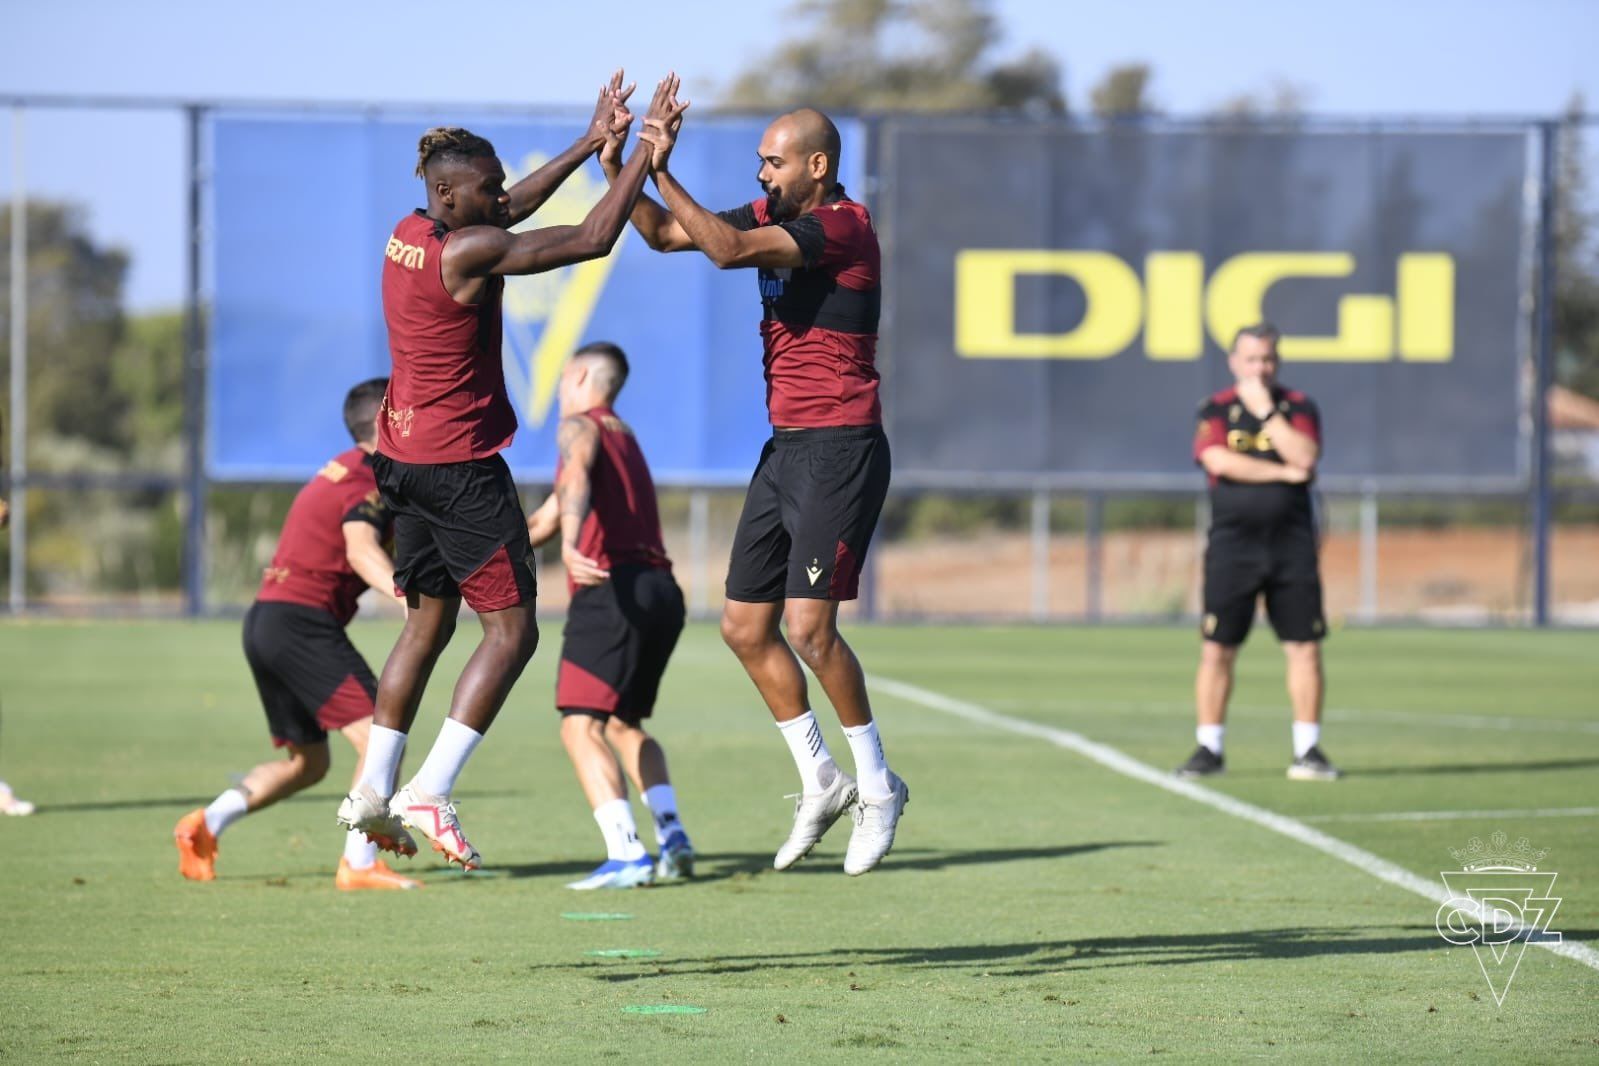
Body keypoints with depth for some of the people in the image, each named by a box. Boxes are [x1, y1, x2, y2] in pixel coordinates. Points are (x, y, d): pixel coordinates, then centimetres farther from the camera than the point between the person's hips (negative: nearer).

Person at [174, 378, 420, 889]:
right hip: (303, 621, -10)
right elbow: (361, 551, -30)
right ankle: (359, 863, -16)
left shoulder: (343, 471, 20)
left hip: (266, 621, 10)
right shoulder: (367, 481, -10)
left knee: (308, 761, 18)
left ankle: (206, 824, 8)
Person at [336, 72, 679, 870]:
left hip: (408, 460, 9)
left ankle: (373, 790, 20)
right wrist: (646, 151, -10)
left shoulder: (410, 234, 6)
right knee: (511, 629, -4)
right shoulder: (467, 253, -19)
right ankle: (430, 793, -11)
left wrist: (591, 141, 21)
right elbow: (592, 239, -17)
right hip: (462, 466, -9)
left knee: (428, 621, 19)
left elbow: (512, 208, 22)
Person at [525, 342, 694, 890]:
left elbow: (576, 481, -22)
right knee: (625, 725, 23)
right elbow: (544, 522, 36)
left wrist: (569, 546, -41)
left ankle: (626, 854, -27)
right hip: (662, 592, 9)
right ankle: (672, 835, 7)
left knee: (581, 726, -12)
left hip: (614, 591, -9)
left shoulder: (580, 427, 2)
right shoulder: (623, 436, 30)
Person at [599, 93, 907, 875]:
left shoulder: (843, 226, -15)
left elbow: (729, 249, -26)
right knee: (745, 628, 7)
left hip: (839, 450, -9)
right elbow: (663, 234, 16)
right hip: (786, 448, 9)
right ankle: (821, 781, 19)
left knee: (809, 626, -14)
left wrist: (662, 173, -21)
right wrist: (616, 166, 2)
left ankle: (877, 787, 1)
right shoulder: (772, 215, 11)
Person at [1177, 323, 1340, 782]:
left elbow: (1304, 458, -10)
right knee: (1217, 648, -2)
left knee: (1305, 647, -2)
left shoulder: (1298, 408, 8)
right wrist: (1283, 473, -10)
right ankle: (1209, 749, 5)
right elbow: (1219, 460, -12)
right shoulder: (1215, 411, 5)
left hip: (1291, 542, 1)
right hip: (1233, 544, -1)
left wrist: (1265, 410, -9)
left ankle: (1308, 750, 4)